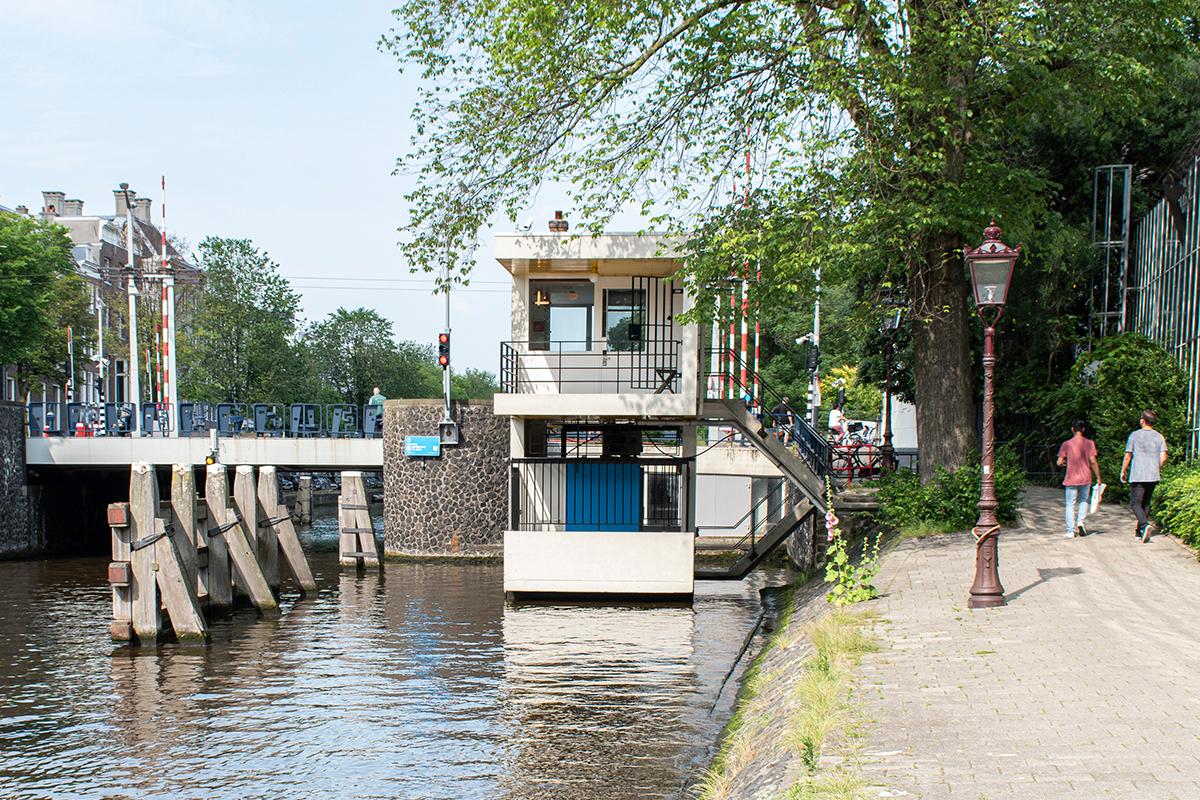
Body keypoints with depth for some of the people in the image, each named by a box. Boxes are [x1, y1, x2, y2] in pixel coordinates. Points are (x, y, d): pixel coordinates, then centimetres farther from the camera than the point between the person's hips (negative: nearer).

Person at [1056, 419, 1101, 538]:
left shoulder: (1066, 444, -5)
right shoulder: (1089, 443, -3)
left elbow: (1059, 462, -5)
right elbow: (1093, 461, -6)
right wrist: (1098, 477, 1)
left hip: (1071, 478, -2)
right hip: (1085, 478, 2)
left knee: (1070, 504, 5)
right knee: (1083, 501, 22)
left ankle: (1071, 531, -1)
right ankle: (1081, 522, 3)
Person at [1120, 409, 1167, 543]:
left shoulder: (1134, 435, -4)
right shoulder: (1159, 437, 5)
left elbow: (1128, 457, -2)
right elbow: (1163, 458, -1)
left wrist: (1123, 471, 11)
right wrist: (1156, 469, 17)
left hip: (1137, 475, -4)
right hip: (1153, 476, 4)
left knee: (1136, 503, -2)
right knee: (1146, 503, 14)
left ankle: (1144, 525, -25)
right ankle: (1140, 531, 16)